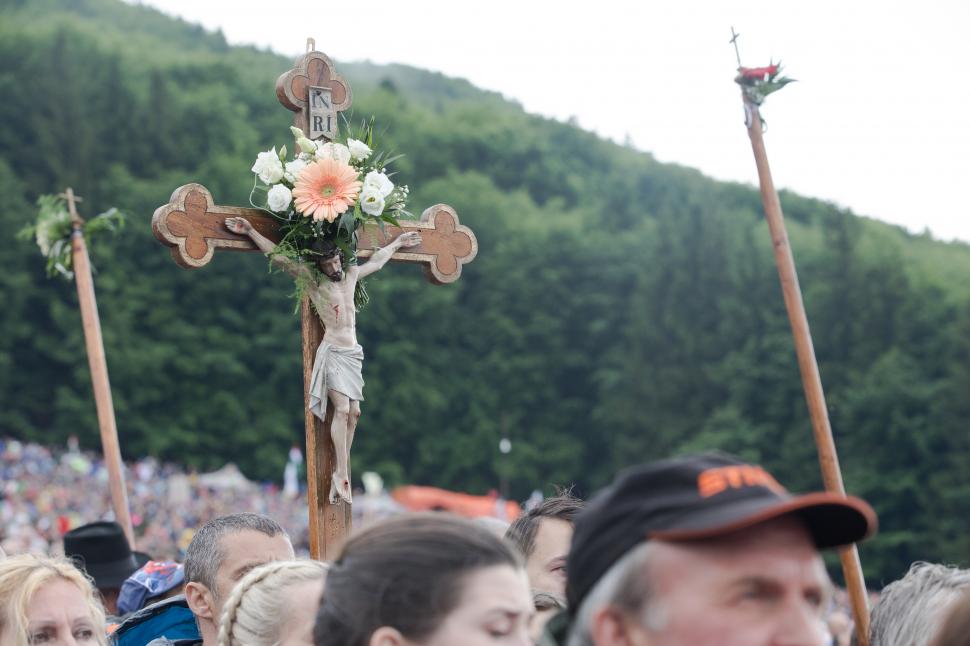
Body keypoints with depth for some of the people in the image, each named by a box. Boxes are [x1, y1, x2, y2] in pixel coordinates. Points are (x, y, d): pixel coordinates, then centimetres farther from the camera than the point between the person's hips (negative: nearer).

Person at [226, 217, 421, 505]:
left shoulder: (351, 274, 12)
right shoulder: (313, 281, -4)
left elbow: (376, 262, 31)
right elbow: (279, 256, -9)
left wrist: (397, 243, 43)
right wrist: (250, 232, -15)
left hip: (353, 353, 6)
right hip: (332, 351, -6)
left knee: (353, 412, -1)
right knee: (342, 409, -16)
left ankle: (341, 471, 0)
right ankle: (342, 474, -15)